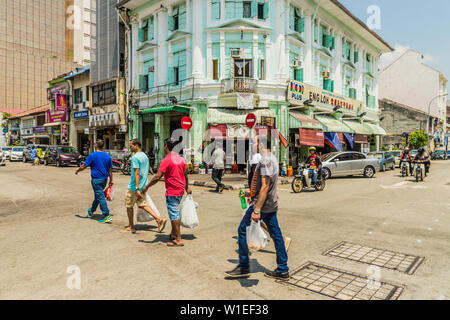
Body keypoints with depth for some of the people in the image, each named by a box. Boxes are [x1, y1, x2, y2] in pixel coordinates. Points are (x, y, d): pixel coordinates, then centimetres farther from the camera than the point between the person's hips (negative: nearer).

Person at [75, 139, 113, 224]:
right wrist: (111, 180, 16)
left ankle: (107, 216, -8)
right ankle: (91, 211, 42)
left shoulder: (92, 155, -12)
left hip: (96, 179, -6)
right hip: (104, 179, 6)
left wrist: (77, 171, 14)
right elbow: (110, 170, 8)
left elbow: (83, 166, -6)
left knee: (100, 197, -5)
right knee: (97, 196, 22)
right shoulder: (108, 156, 4)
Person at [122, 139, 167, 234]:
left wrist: (137, 188, -26)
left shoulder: (135, 157, -17)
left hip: (134, 187, -8)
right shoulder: (145, 156, 11)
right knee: (142, 204, 12)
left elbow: (137, 173, -24)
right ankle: (159, 220, 0)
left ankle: (131, 227, 20)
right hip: (143, 186, 8)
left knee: (129, 206, 9)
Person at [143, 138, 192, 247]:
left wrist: (147, 187, -10)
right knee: (174, 212, 21)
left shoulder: (166, 160, -16)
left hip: (172, 192, -8)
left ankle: (179, 240, 4)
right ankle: (173, 234, 31)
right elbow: (185, 175, 17)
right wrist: (187, 188, 29)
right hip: (180, 190, 8)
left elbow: (157, 177, -21)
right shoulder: (180, 159, 8)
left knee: (174, 214, -2)